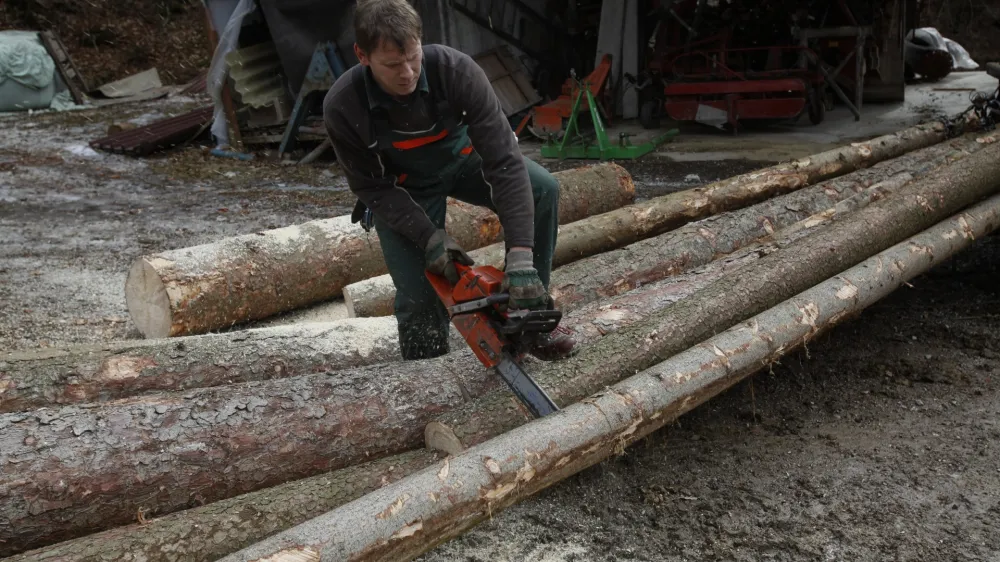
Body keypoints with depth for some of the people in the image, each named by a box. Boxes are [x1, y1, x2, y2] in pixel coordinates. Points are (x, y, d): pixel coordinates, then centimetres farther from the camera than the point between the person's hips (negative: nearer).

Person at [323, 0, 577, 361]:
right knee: (419, 297, -14)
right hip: (402, 189, -1)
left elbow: (505, 161, -38)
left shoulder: (456, 70, -34)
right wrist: (430, 238, -31)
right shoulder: (342, 106, -30)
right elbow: (371, 187, -18)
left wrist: (521, 257, -46)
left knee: (542, 189, -24)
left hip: (462, 159, 1)